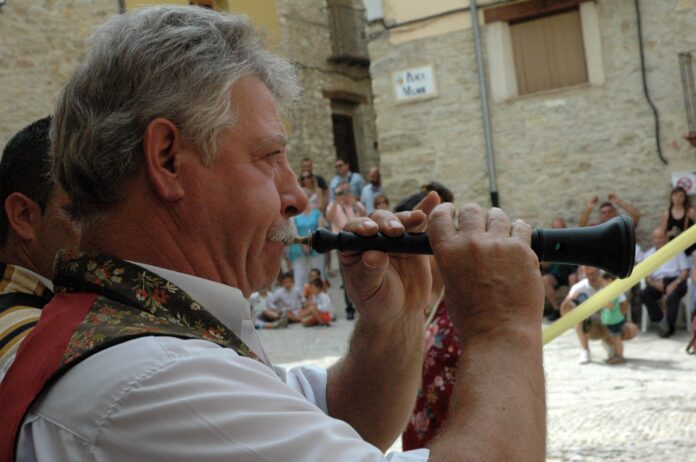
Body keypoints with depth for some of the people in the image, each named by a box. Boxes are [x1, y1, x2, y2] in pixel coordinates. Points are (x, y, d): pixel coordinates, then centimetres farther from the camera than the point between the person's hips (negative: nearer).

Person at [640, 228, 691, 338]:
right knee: (644, 294, -29)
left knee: (673, 296, -37)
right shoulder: (648, 254, 21)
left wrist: (675, 283, -13)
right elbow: (647, 275, 11)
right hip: (657, 283, 3)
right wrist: (654, 283, -13)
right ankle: (661, 320, -24)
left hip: (675, 280, -3)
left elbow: (685, 271, 6)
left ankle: (669, 326, -24)